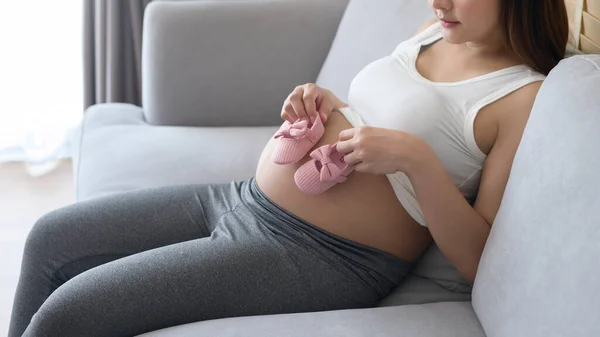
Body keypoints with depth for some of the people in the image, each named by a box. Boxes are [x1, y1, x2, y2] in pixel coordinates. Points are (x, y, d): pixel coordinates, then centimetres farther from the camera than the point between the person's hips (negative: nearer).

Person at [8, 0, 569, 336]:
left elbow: (483, 262, -16)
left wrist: (415, 155, -26)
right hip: (243, 198, 9)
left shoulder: (524, 97, -13)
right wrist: (324, 102, 4)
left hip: (316, 255, -9)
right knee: (51, 239, 11)